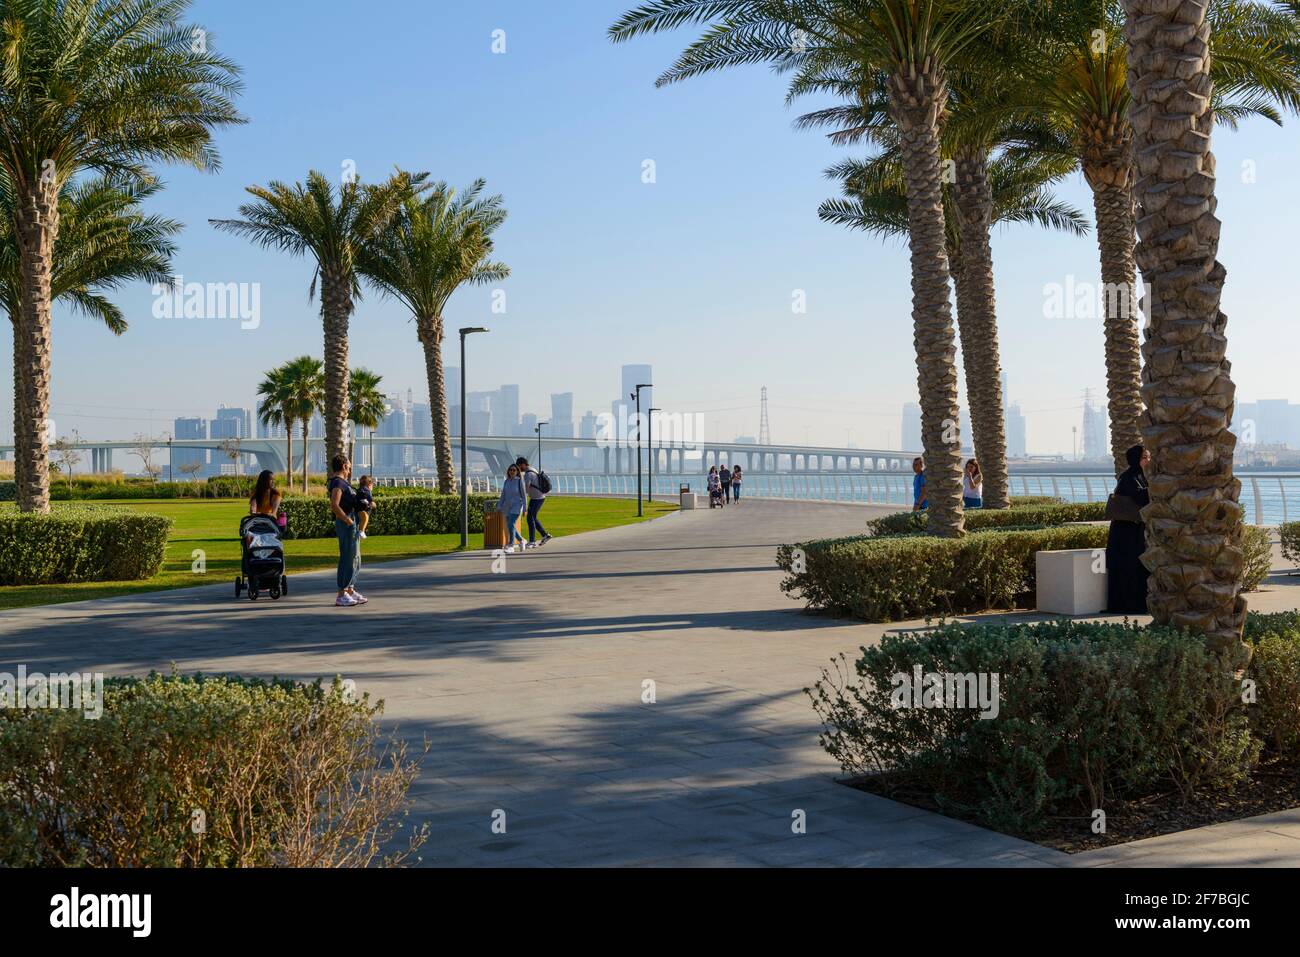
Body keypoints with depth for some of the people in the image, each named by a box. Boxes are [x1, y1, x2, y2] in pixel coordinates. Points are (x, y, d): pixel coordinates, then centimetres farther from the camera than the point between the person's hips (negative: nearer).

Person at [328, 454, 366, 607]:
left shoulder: (343, 482, 15)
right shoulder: (338, 482, -15)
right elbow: (334, 505, -27)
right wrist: (348, 520, -22)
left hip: (352, 524, 10)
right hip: (346, 524, -10)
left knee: (355, 559, 16)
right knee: (348, 558, -7)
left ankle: (350, 590, 24)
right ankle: (341, 595, -5)